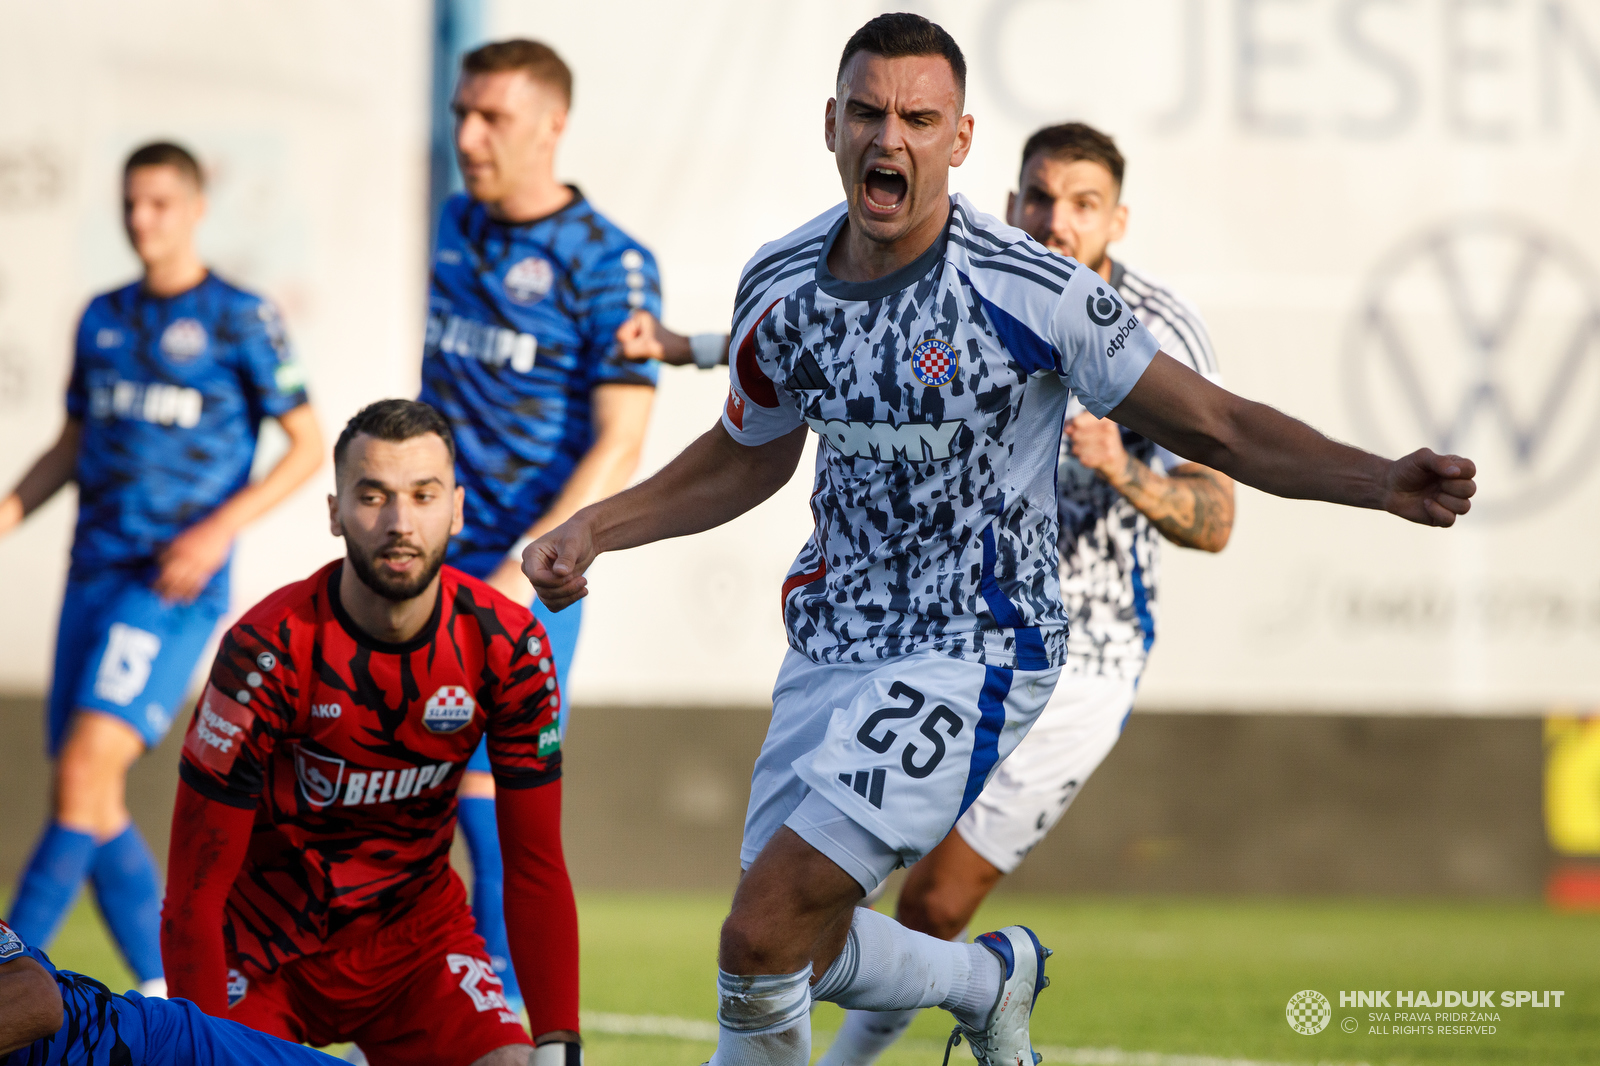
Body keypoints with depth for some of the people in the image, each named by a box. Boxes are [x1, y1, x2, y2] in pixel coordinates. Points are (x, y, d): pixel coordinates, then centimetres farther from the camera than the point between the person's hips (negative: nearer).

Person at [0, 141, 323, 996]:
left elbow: (308, 444, -1)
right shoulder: (104, 318, 14)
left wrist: (220, 527, -13)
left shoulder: (241, 318, -2)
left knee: (88, 764, -19)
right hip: (95, 572, 7)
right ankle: (167, 989, 13)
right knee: (90, 797, 3)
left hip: (175, 582, -7)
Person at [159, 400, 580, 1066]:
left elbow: (535, 869, -6)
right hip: (269, 933, -2)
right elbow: (196, 890, -19)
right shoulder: (268, 649, -23)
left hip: (416, 930, 2)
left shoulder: (508, 648, -13)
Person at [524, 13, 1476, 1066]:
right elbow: (746, 459, 21)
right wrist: (591, 529, 14)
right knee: (804, 954, 11)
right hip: (834, 643, 6)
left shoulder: (1037, 292, -15)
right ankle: (994, 981, 40)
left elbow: (1213, 427, -9)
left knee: (762, 939, -18)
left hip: (971, 653, -6)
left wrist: (1381, 481, -21)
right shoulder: (781, 288, 1)